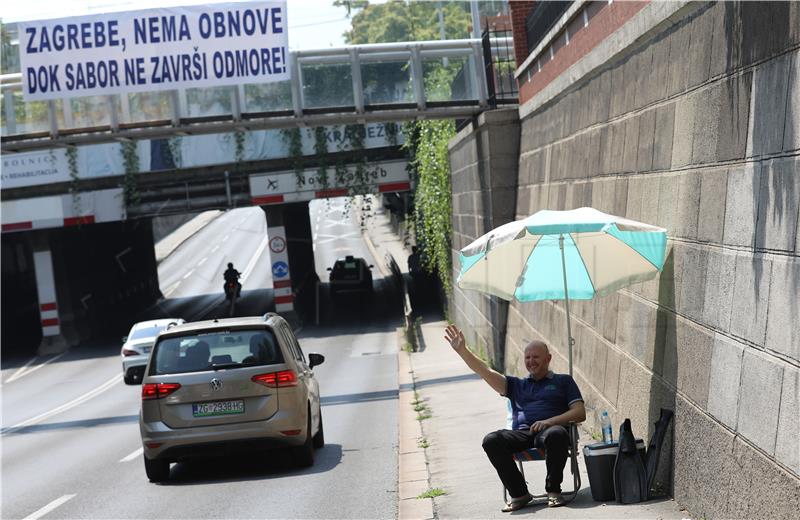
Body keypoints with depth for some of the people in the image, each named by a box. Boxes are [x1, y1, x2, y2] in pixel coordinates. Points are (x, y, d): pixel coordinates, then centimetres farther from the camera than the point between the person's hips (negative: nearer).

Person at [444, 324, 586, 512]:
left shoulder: (563, 381, 21)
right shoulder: (517, 385, 29)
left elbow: (580, 413, 8)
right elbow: (486, 372, 18)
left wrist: (550, 421, -8)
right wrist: (461, 350, 6)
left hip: (549, 429, -3)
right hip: (521, 433, 3)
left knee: (556, 434, -40)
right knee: (491, 441, -28)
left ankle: (553, 490, -23)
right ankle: (519, 493, -20)